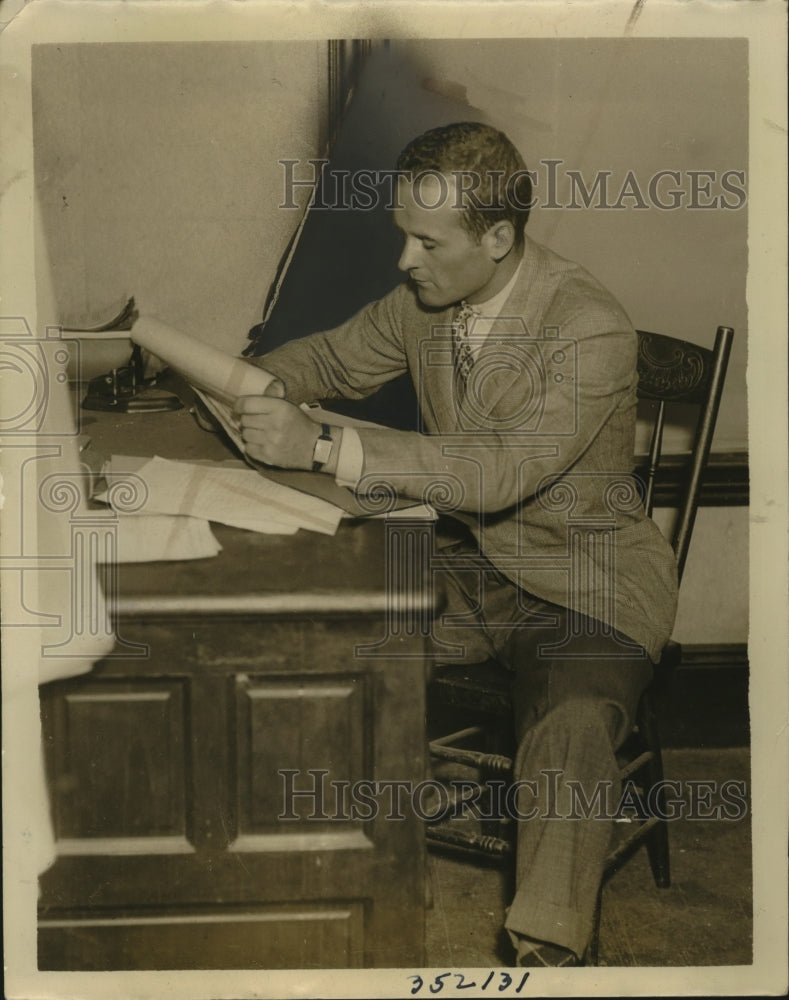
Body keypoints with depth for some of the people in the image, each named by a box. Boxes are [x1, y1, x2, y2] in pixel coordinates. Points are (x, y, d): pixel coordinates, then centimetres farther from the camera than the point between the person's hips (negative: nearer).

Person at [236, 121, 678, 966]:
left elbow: (501, 472, -33)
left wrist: (321, 446, -37)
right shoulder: (424, 296, -2)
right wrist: (249, 380, -5)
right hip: (465, 560, 7)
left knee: (569, 733, -33)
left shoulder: (592, 330, -24)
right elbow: (337, 360, 17)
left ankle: (547, 950, -14)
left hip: (583, 580, -6)